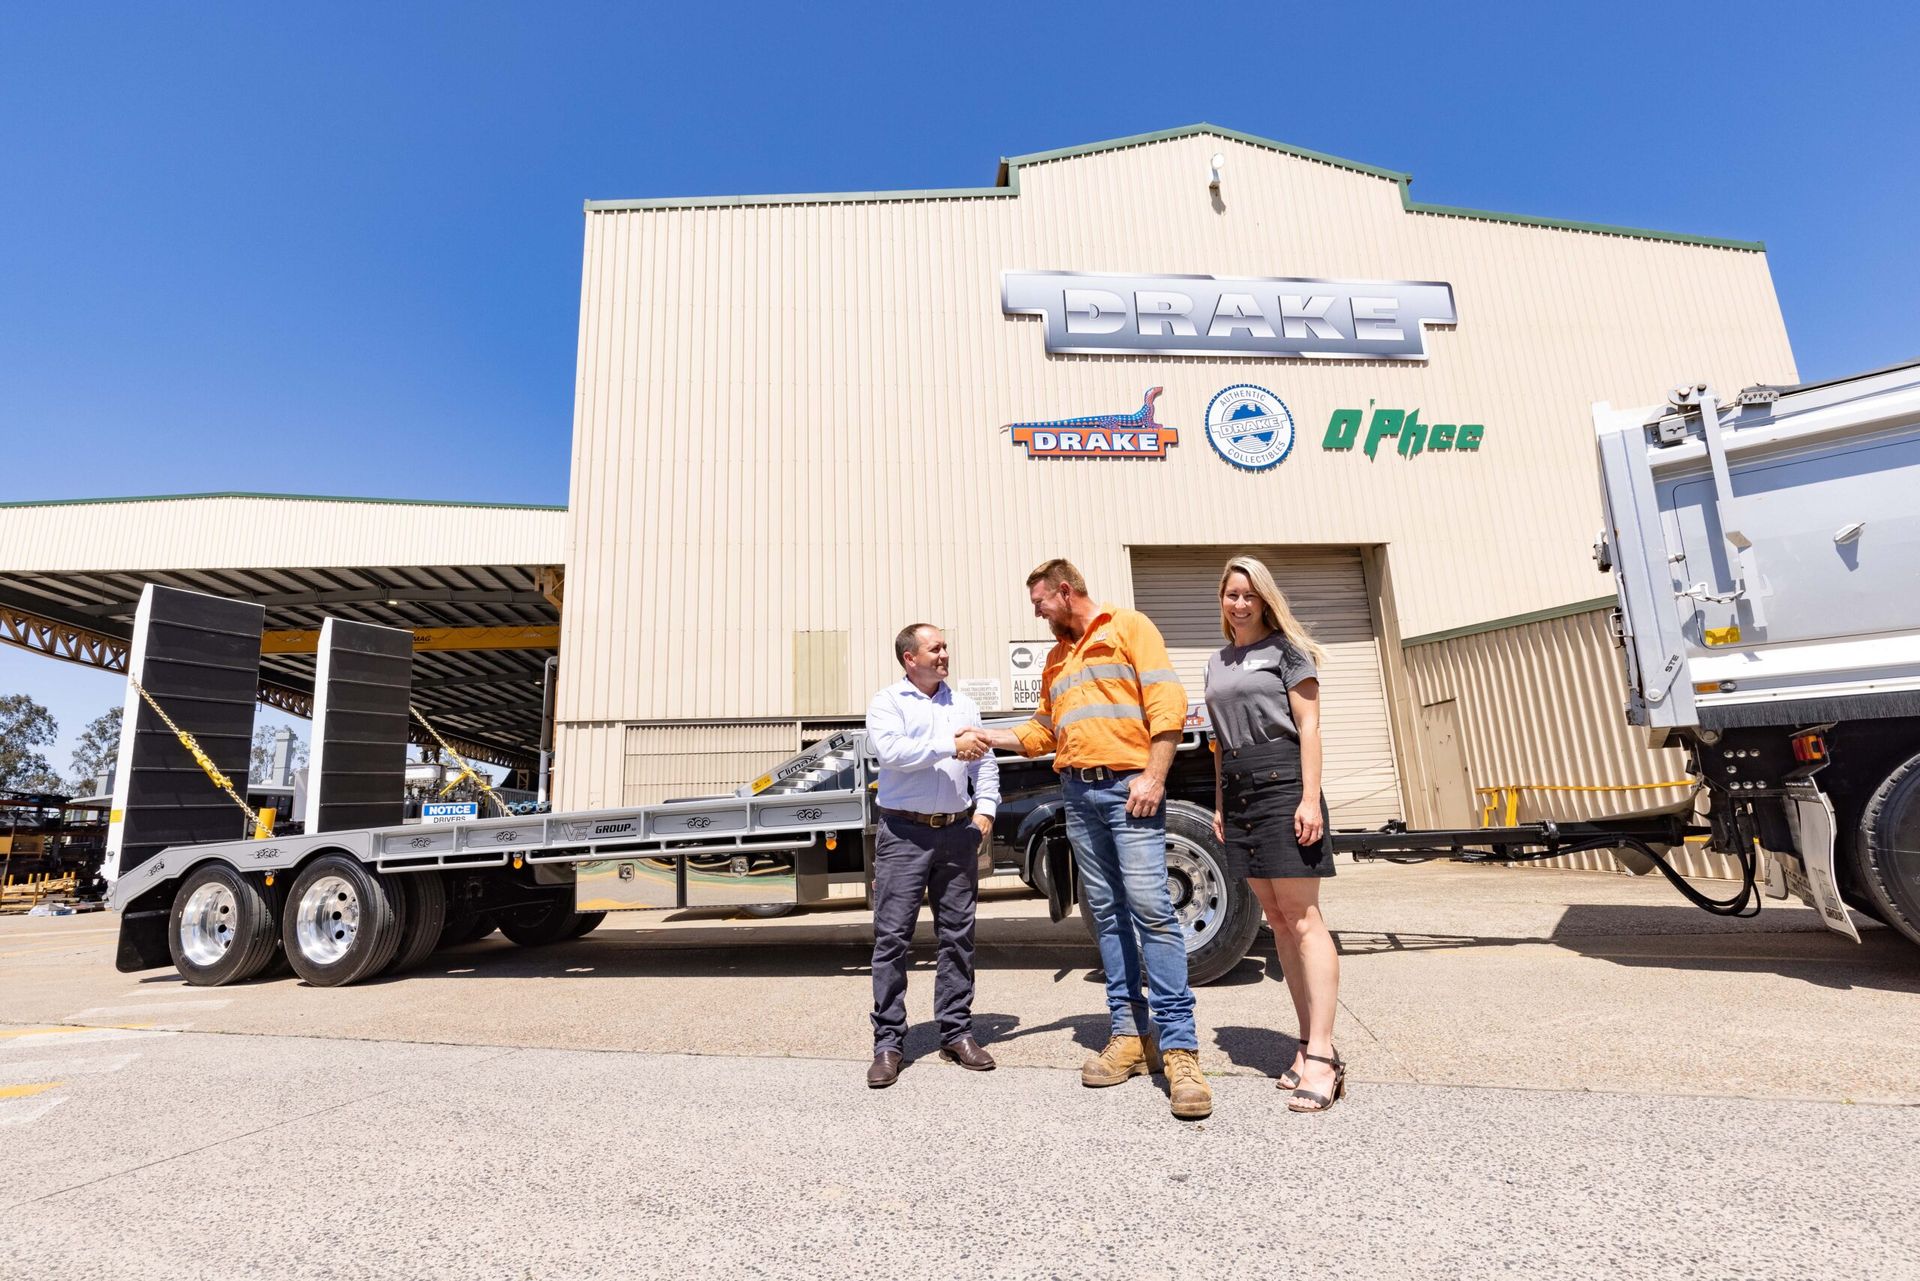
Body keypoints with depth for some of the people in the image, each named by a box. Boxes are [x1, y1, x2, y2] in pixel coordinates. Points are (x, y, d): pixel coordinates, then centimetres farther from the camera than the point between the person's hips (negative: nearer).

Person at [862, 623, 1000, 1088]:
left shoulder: (963, 704, 15)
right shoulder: (887, 702, 1)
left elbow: (985, 762, 13)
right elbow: (889, 751, -17)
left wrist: (985, 808, -1)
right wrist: (950, 747, -18)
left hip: (958, 832, 4)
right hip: (904, 832, -4)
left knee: (958, 935, 9)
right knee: (892, 936, -1)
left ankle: (957, 1032, 21)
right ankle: (888, 1043, 8)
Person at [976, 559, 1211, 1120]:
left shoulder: (1128, 627, 2)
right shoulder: (1056, 657, 23)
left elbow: (1167, 702, -7)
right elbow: (1044, 729, 26)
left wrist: (1153, 776, -15)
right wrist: (991, 737, 13)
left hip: (1128, 787, -7)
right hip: (1078, 794, 7)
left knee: (1150, 909, -11)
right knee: (1107, 915, 6)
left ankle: (1179, 1050, -7)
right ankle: (1130, 1034, 13)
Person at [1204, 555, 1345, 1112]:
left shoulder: (1286, 650, 1)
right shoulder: (1216, 663, 18)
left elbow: (1308, 726, -6)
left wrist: (1311, 798, -15)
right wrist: (1220, 804, 16)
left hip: (1282, 785, -6)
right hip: (1238, 794, 7)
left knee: (1302, 919, -8)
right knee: (1277, 920, 8)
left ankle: (1323, 1056, -4)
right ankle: (1309, 1041, 15)